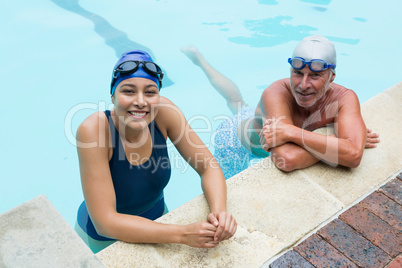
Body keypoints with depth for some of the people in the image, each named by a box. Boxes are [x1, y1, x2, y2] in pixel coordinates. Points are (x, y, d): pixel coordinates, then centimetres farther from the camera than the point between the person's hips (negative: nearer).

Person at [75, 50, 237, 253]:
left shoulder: (164, 111, -22)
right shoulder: (94, 130, -33)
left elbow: (208, 167, -15)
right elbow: (105, 222, -34)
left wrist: (219, 211, -36)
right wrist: (182, 234, -42)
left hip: (156, 219, 4)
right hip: (105, 239, -3)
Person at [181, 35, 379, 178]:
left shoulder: (344, 98, -33)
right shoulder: (277, 93, -43)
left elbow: (354, 155, -48)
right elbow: (287, 159, -55)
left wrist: (293, 133, -53)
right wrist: (334, 143, -46)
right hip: (236, 140, -6)